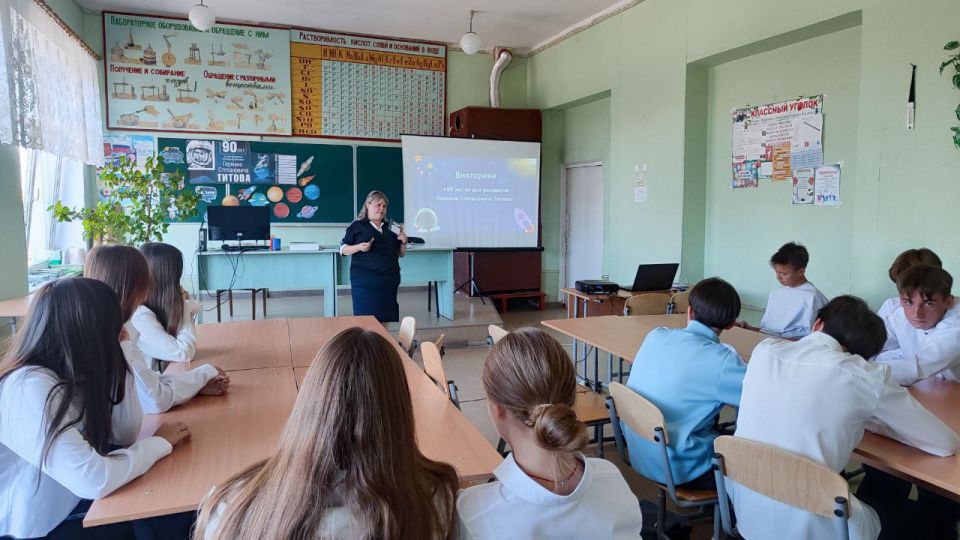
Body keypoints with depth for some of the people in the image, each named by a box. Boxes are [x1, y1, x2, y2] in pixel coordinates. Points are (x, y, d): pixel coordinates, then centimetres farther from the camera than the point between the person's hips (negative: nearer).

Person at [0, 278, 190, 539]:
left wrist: (121, 352, -8)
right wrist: (161, 442, -19)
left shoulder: (68, 370, -2)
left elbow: (126, 434, -2)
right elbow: (95, 481, -37)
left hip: (68, 505, 8)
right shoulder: (30, 389, -30)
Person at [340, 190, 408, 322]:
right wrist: (359, 247, -15)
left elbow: (400, 254, 20)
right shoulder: (357, 226, 3)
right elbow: (343, 249, 2)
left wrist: (403, 243, 0)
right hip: (365, 282, -4)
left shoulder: (391, 227, 15)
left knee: (389, 319, 2)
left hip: (389, 281, 4)